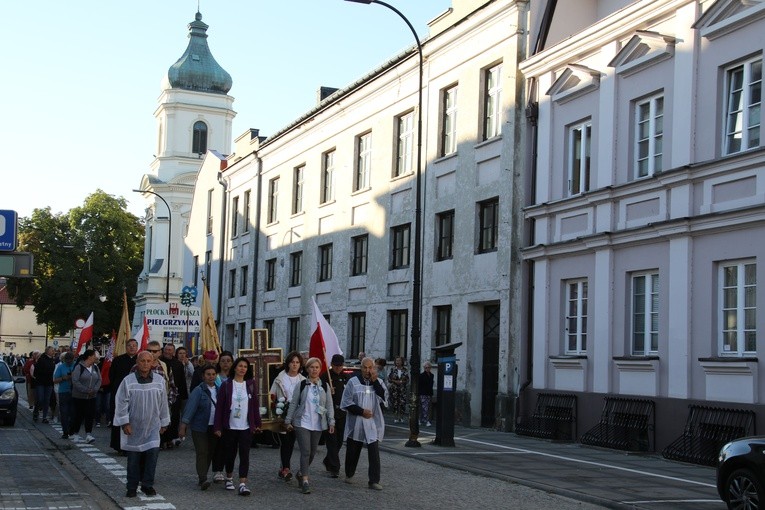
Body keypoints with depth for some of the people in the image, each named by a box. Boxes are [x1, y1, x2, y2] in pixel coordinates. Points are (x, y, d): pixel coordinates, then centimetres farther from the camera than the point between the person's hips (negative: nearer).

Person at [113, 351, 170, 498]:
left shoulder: (159, 380, 0)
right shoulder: (128, 381, -9)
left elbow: (163, 403, 9)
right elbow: (122, 403, -6)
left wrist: (164, 423, 12)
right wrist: (124, 423, -9)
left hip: (152, 426, 2)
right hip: (133, 426, -2)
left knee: (152, 453, -8)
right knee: (133, 458, 4)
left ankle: (147, 485, 7)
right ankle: (132, 487, 18)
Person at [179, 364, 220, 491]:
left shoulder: (218, 390, 7)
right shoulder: (198, 391, -8)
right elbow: (190, 408, -12)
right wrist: (183, 426, -18)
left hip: (213, 427, 5)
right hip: (199, 428, -5)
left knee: (211, 452, 8)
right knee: (202, 453, -9)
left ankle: (201, 477, 20)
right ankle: (203, 479, -13)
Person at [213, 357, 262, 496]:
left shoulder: (251, 384, 3)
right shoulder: (226, 385, -3)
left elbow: (255, 405, 7)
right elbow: (220, 407, -3)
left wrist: (257, 424, 5)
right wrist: (217, 427, -6)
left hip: (246, 427, 0)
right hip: (230, 426, 0)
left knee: (244, 454, -6)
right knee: (230, 453, 12)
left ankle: (243, 483, -8)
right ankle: (229, 478, 33)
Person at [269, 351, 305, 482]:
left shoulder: (303, 380, 5)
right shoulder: (280, 379, 0)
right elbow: (273, 397, 5)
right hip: (283, 415, -3)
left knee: (291, 441, 9)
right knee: (285, 441, -9)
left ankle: (283, 468, 21)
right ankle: (286, 468, -13)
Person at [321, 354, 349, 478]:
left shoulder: (345, 377, 10)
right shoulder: (325, 377, -4)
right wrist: (328, 392, -23)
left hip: (342, 413, 5)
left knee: (339, 441, 11)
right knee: (332, 440, -6)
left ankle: (328, 462, 30)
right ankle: (334, 468, -6)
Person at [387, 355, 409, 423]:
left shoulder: (405, 370, 4)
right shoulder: (393, 369, 3)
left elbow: (407, 380, 4)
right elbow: (389, 378, 1)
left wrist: (401, 382, -12)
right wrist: (395, 381, -12)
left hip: (402, 389, 0)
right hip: (394, 389, 0)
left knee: (402, 402, -8)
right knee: (395, 403, -3)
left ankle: (401, 417, 2)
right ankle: (395, 418, 5)